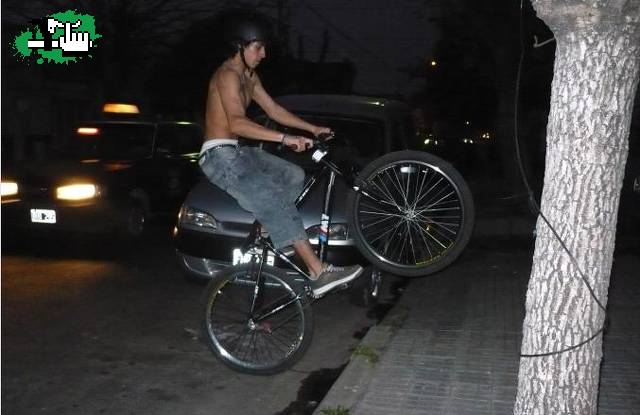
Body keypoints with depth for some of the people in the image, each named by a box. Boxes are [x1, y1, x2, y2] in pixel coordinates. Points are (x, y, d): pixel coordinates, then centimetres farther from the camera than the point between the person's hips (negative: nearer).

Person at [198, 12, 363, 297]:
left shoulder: (249, 76, 15)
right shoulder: (228, 75, -16)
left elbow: (274, 110, 20)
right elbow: (237, 124, -30)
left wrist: (313, 129, 14)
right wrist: (285, 139, -38)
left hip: (239, 152, 10)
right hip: (219, 156, -10)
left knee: (295, 176, -4)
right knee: (272, 198, -24)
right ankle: (318, 273, -31)